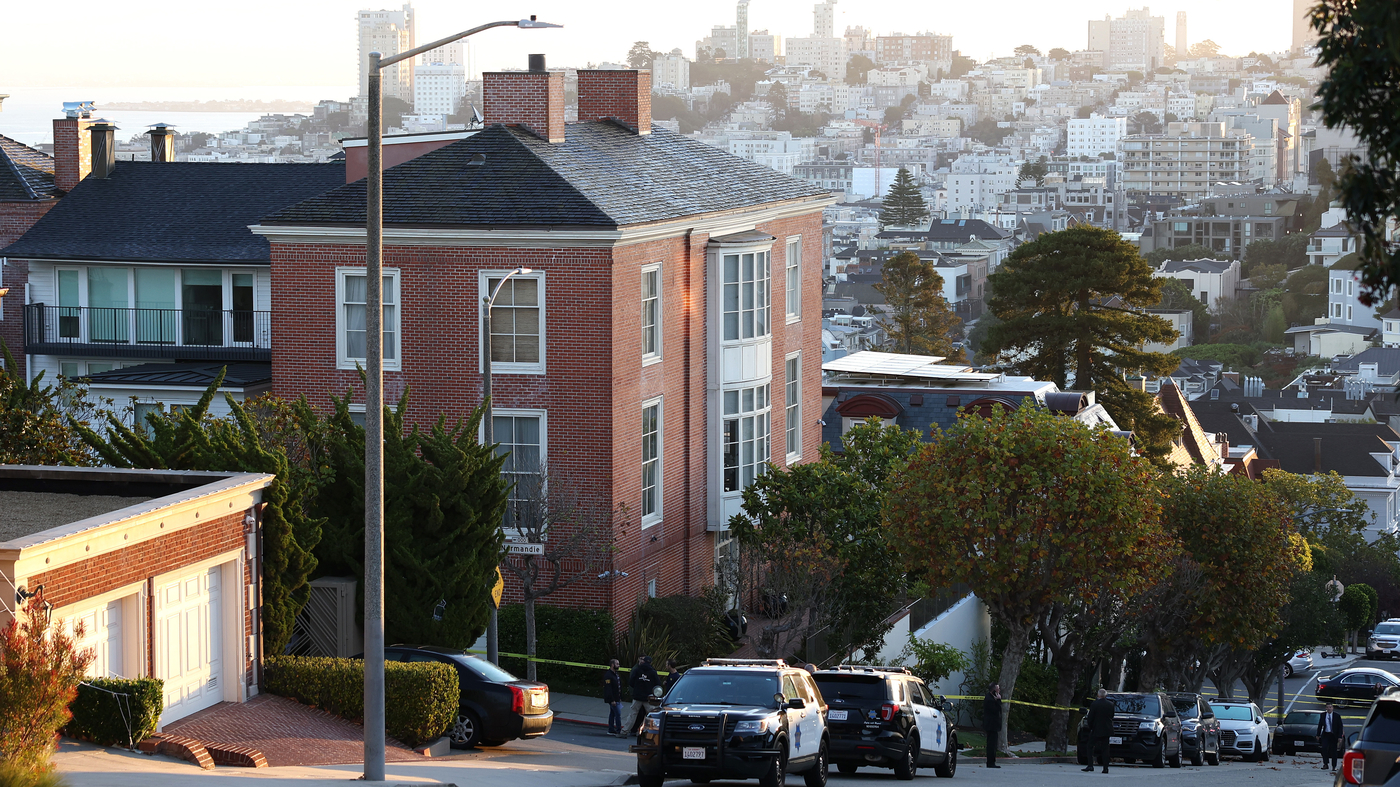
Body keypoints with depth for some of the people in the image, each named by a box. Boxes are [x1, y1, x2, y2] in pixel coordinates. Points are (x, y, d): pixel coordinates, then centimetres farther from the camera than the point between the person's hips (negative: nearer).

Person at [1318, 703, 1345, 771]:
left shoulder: (1337, 716, -2)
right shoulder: (1323, 715, 5)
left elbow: (1340, 727, -1)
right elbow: (1320, 725, 12)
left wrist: (1340, 737, -8)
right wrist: (1318, 735, 9)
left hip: (1334, 735, -1)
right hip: (1325, 734, 1)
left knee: (1334, 751, 3)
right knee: (1324, 749, -16)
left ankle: (1334, 766, 11)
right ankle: (1326, 764, -13)